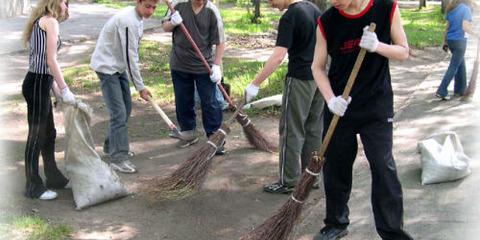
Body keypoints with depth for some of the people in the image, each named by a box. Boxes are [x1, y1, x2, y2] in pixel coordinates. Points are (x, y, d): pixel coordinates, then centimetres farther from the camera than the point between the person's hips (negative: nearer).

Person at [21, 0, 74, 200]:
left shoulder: (40, 22, 19)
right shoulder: (50, 21, -9)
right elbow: (51, 60, -16)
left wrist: (57, 91, 16)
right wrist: (64, 90, -12)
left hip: (40, 84, 10)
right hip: (37, 84, -10)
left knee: (49, 133, 19)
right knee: (36, 136, 1)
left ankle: (53, 178, 32)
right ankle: (33, 187, 12)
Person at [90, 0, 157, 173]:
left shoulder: (137, 18, 4)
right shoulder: (128, 22, -26)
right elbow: (130, 57, -25)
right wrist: (140, 87, -19)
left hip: (119, 66, 10)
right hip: (106, 67, -10)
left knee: (126, 108, 15)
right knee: (118, 112, -12)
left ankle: (111, 145, 30)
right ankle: (118, 158, -8)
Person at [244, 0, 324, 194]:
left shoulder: (289, 18, -16)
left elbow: (278, 56, -24)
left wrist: (255, 84, -22)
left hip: (299, 80, -8)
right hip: (319, 78, 8)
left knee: (292, 131, 1)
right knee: (314, 128, 14)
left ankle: (288, 181, 7)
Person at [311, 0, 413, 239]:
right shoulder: (327, 21, -5)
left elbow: (403, 52, 0)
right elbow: (318, 67, 2)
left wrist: (377, 46, -20)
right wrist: (330, 99, -14)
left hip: (377, 106, -2)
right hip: (339, 107, 2)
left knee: (384, 170, -2)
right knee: (335, 168, 11)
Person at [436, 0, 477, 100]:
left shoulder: (451, 9, 10)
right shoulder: (466, 9, -10)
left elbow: (447, 27, 12)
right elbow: (465, 27, -19)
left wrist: (445, 42, 17)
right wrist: (475, 35, -5)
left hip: (450, 40, 7)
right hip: (459, 41, -7)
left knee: (461, 65, 19)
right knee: (453, 67, -2)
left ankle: (460, 90, 24)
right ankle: (441, 91, -6)